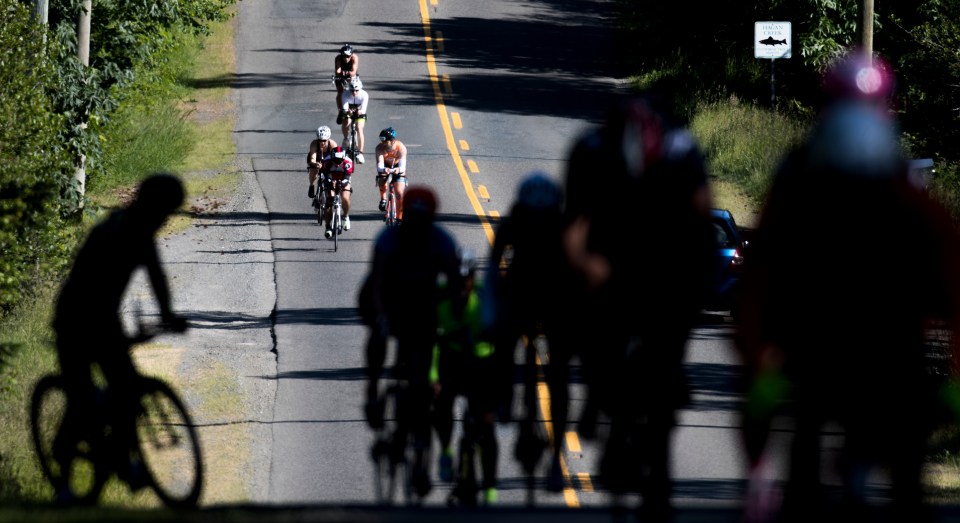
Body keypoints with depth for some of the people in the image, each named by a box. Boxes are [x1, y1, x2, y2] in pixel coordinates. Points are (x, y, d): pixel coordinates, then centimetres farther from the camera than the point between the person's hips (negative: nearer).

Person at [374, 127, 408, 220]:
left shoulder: (401, 148, -34)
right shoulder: (380, 148, -32)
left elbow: (402, 166, -43)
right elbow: (379, 166, -43)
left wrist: (398, 170, -66)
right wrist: (383, 169, -66)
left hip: (397, 167, -2)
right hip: (385, 166, 2)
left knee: (399, 194, -11)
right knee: (381, 181, -26)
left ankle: (399, 219, 1)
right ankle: (383, 199, 6)